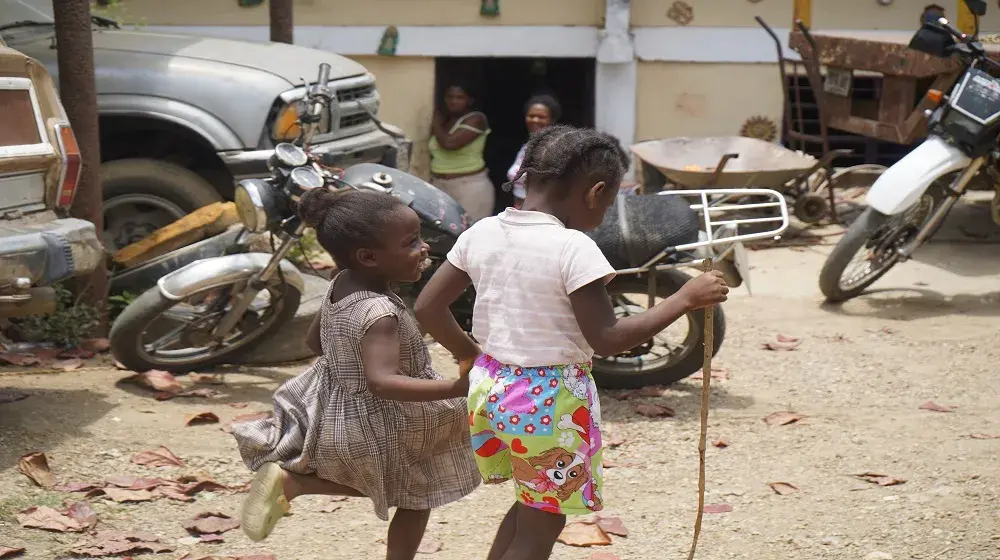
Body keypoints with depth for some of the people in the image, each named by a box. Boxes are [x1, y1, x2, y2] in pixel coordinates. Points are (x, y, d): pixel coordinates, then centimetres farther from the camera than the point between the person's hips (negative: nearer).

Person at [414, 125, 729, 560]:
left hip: (489, 388, 7)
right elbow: (606, 339, -21)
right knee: (542, 523, 10)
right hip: (551, 400, -7)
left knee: (531, 506, 25)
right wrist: (684, 299, -15)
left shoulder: (481, 233, 0)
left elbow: (427, 308, 5)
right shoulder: (573, 249, -20)